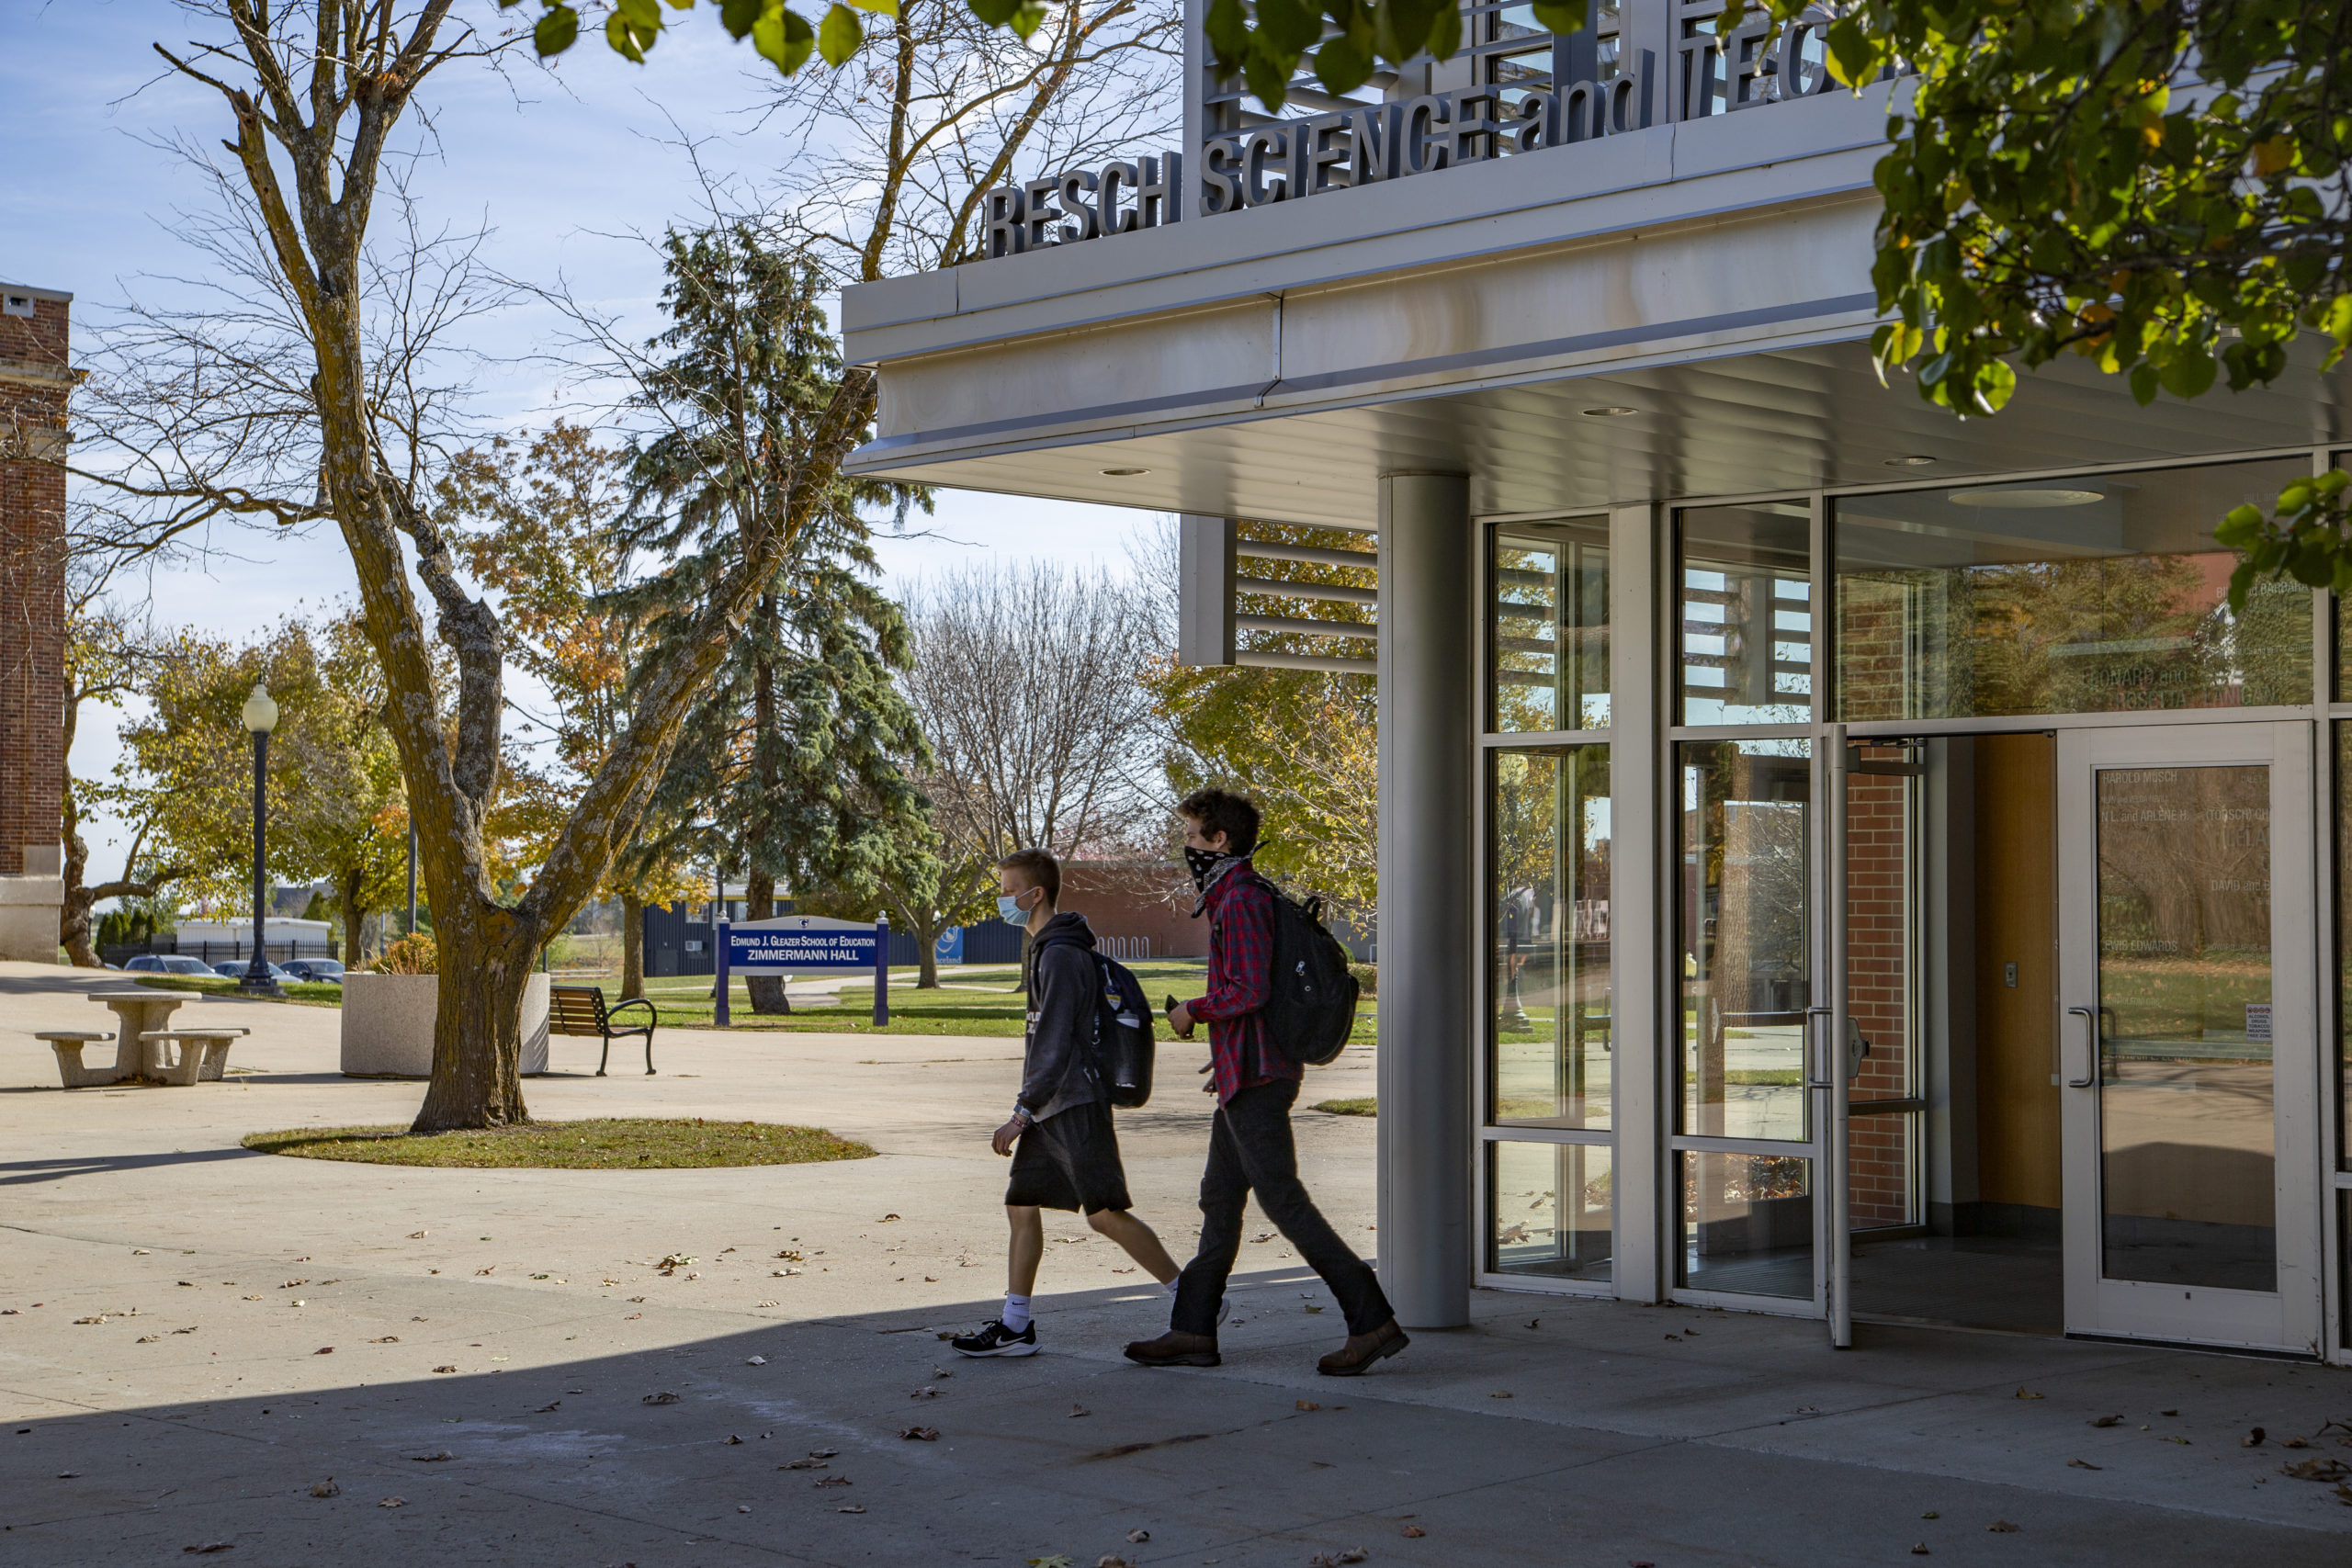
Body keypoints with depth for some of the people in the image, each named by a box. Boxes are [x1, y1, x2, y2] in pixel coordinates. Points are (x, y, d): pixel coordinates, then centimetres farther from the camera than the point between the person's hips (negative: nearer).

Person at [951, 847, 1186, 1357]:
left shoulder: (1062, 955, -16)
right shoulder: (1047, 949, 16)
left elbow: (1056, 1045, -21)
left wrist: (1021, 1113, -20)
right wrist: (1028, 1111, 24)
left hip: (1074, 1105, -10)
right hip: (1050, 1108, 10)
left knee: (1106, 1215, -8)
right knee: (1021, 1206, 8)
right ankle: (1015, 1326, 13)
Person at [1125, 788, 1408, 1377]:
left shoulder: (1239, 901, -16)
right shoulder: (1246, 894, 17)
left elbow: (1249, 991, -25)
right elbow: (1264, 984, 24)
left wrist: (1192, 1010, -9)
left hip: (1253, 1077, -11)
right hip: (1246, 1075, 11)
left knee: (1282, 1198, -10)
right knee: (1220, 1198, 13)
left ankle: (1373, 1321, -10)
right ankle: (1193, 1331, 18)